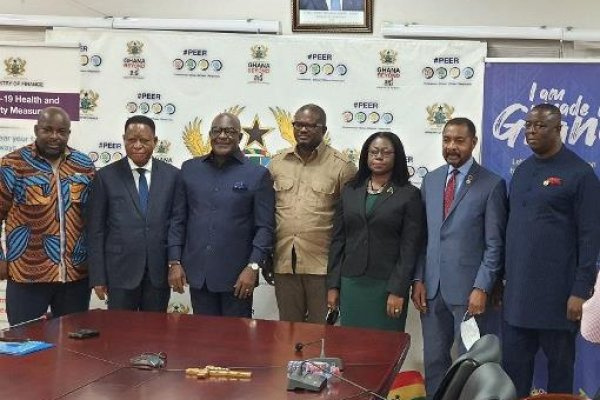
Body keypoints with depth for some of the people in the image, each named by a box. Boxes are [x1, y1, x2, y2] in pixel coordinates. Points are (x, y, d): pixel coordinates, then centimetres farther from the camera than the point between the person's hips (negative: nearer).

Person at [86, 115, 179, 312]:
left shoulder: (172, 175, 3)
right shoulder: (106, 176, 0)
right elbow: (95, 230, 0)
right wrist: (98, 277, -3)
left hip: (159, 272, 1)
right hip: (120, 272, -1)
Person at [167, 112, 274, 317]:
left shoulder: (258, 174, -2)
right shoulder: (190, 169, 8)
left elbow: (264, 227, -4)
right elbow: (178, 219, 9)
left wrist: (253, 267, -12)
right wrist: (175, 262, 3)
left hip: (237, 275, -2)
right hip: (197, 273, 3)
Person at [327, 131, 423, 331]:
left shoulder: (409, 195, -1)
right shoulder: (350, 191, 9)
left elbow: (410, 247, -6)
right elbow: (338, 240, 9)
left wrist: (398, 290, -12)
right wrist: (333, 285, 4)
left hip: (387, 285, -3)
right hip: (351, 283, 3)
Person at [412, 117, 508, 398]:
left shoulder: (491, 184, -5)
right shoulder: (430, 180, 10)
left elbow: (494, 244, -7)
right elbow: (422, 235, 11)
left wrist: (482, 288, -13)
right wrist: (419, 279, 4)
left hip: (467, 288, -4)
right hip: (432, 286, 4)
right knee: (434, 358, 11)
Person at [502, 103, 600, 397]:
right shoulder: (522, 170, 11)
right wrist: (500, 277, 13)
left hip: (557, 292, -5)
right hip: (516, 289, 6)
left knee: (559, 363, 9)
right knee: (513, 363, 9)